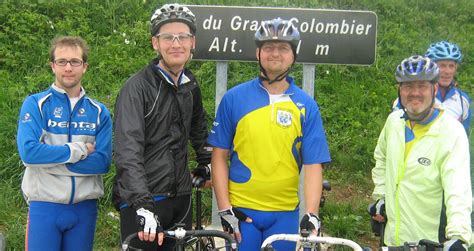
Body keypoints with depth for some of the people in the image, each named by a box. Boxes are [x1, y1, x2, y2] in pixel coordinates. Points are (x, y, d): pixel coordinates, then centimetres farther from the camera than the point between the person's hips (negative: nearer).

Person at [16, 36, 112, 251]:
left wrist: (50, 158, -13)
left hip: (85, 208, 3)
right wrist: (78, 150, -12)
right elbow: (28, 152, -15)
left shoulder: (99, 112, 5)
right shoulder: (35, 104, -1)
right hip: (44, 206, -2)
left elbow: (103, 161, -7)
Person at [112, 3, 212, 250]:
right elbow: (127, 151, -24)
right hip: (142, 200, -6)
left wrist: (206, 161, 25)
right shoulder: (137, 87, -13)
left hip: (180, 197, 6)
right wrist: (143, 204, -34)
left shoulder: (190, 85, 8)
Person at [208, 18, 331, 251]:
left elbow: (313, 164, -3)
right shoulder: (234, 98, -1)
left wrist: (311, 214, -14)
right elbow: (219, 156, 1)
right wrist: (224, 209, -6)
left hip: (285, 213, 1)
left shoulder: (306, 106, 0)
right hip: (240, 211, -1)